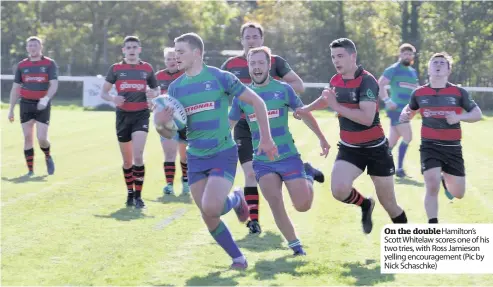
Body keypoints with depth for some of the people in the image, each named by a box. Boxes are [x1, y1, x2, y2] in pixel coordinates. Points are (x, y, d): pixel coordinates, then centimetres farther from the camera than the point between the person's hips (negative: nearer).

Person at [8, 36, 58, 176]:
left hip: (42, 106, -2)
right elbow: (15, 88, 12)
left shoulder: (50, 64, 0)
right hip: (26, 104, 3)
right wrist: (11, 110, 9)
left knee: (42, 138, -10)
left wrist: (46, 98, -29)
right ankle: (30, 170, 6)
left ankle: (48, 157, 22)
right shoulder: (22, 65, 8)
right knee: (27, 138, -1)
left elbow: (54, 85, -10)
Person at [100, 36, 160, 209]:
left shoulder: (147, 68, 6)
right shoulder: (116, 69, 5)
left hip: (141, 115, -1)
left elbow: (156, 89, 16)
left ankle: (138, 196, -10)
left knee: (138, 155, -16)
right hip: (123, 115, 1)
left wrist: (154, 94, -8)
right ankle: (130, 193, 24)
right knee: (127, 160, 8)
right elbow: (103, 92, 6)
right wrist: (113, 99, -16)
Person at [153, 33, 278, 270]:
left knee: (210, 208, -23)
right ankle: (238, 258, 23)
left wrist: (266, 138, -2)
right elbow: (170, 132, 6)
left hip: (223, 154, -5)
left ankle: (235, 200, 11)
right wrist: (161, 125, -18)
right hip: (195, 158, 5)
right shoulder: (175, 87, 4)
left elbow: (257, 102, -3)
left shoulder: (220, 78, -10)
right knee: (209, 219, 3)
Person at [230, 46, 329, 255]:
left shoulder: (283, 89, -4)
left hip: (288, 156, -1)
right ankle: (295, 245, 8)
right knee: (275, 204, -10)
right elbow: (229, 124, 10)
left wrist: (321, 138, 11)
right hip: (262, 161, 2)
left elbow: (304, 114, 7)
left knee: (303, 205, -5)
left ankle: (308, 175, 27)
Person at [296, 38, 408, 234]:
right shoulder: (335, 81, 2)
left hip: (375, 148, -5)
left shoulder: (366, 81, -19)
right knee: (339, 190, -22)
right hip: (349, 149, 5)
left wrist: (337, 106, -33)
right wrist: (307, 108, 13)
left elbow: (367, 118, -32)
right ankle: (365, 205, 11)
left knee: (389, 204, 4)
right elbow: (327, 99, 27)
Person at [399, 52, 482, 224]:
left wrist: (459, 117, -19)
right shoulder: (419, 93, 2)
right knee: (432, 188, -17)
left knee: (458, 194, 8)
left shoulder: (458, 92, -3)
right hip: (430, 145, -1)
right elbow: (411, 110, 20)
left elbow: (478, 114, -1)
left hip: (452, 147, 1)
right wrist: (404, 115, -5)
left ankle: (446, 178, 45)